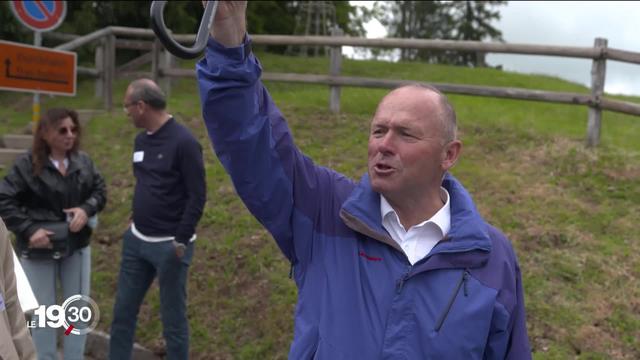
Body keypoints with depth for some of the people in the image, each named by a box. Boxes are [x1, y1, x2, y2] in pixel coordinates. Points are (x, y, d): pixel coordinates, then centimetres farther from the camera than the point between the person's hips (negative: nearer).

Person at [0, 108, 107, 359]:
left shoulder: (83, 161, -2)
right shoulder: (26, 165, -15)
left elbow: (100, 190, 6)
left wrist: (86, 209, -13)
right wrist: (29, 230, -21)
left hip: (77, 246, 4)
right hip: (39, 251, -4)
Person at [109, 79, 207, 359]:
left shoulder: (183, 142, -15)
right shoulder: (141, 140, 9)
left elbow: (197, 196, -16)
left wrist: (181, 241, -16)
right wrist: (135, 222, 15)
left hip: (169, 245, -7)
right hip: (136, 240, 8)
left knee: (173, 319, 5)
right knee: (123, 312, 14)